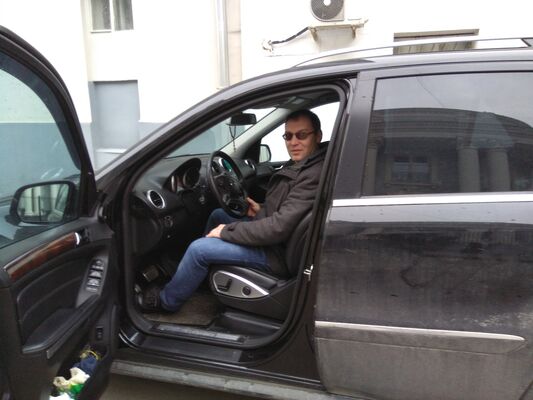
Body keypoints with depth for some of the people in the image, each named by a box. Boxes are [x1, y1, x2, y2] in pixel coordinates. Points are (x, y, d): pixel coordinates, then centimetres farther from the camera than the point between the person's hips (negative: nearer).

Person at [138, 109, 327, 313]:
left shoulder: (314, 175, -28)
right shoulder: (299, 165, 3)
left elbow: (279, 227, -32)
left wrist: (227, 231, -22)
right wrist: (262, 210, 4)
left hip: (278, 250, -10)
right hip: (273, 234, 10)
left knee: (198, 249, -11)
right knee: (218, 215, 22)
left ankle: (166, 301, 14)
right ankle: (201, 276, 35)